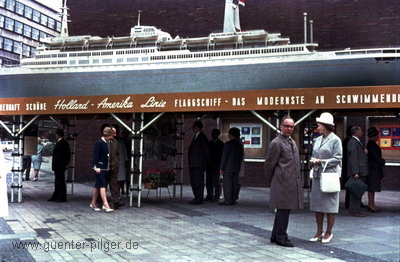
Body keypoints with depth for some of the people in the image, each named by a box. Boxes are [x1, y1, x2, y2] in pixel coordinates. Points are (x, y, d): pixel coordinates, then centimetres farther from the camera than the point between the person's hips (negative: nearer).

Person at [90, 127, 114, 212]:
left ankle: (93, 203, 22)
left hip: (104, 168, 8)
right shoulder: (99, 143, -12)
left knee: (98, 186, 14)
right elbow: (95, 155, -15)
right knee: (103, 185, -11)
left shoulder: (106, 143, 14)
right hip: (99, 168, -8)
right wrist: (97, 167, -19)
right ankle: (106, 204, -13)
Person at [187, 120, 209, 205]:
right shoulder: (195, 137, 17)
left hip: (199, 165, -10)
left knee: (199, 182, -4)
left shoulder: (202, 137, -12)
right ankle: (196, 198, 22)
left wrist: (205, 161, -5)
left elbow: (206, 151, -12)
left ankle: (199, 199, 1)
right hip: (193, 165, 10)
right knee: (193, 182, 14)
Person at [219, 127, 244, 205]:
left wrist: (221, 168, -7)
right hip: (236, 168, 7)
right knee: (234, 184, 8)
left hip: (228, 167, -7)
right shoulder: (240, 145, 10)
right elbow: (241, 157, 14)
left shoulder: (228, 144, -10)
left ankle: (228, 200, -5)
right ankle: (233, 200, 10)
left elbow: (224, 157, -10)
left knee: (227, 184, -4)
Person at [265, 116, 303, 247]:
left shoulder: (292, 142, 17)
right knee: (283, 209, -4)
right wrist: (272, 179, 2)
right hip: (283, 182, -9)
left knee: (283, 210, 15)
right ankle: (281, 238, 5)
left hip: (293, 182, 9)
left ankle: (275, 236, 25)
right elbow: (269, 164, -8)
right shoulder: (276, 143, -11)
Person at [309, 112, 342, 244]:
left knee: (330, 206, 2)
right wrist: (313, 161, -3)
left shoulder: (335, 140, -7)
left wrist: (321, 162, -15)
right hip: (317, 176, 7)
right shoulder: (318, 140, 13)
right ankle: (319, 231, 19)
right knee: (317, 205, 9)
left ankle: (328, 233, 12)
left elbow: (337, 159, -10)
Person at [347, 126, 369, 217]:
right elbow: (353, 159, -20)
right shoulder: (353, 142, -13)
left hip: (360, 172, 11)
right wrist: (355, 172, -24)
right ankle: (355, 211, -4)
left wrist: (364, 152, 6)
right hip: (358, 172, -11)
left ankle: (352, 210, 20)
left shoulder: (356, 142, 20)